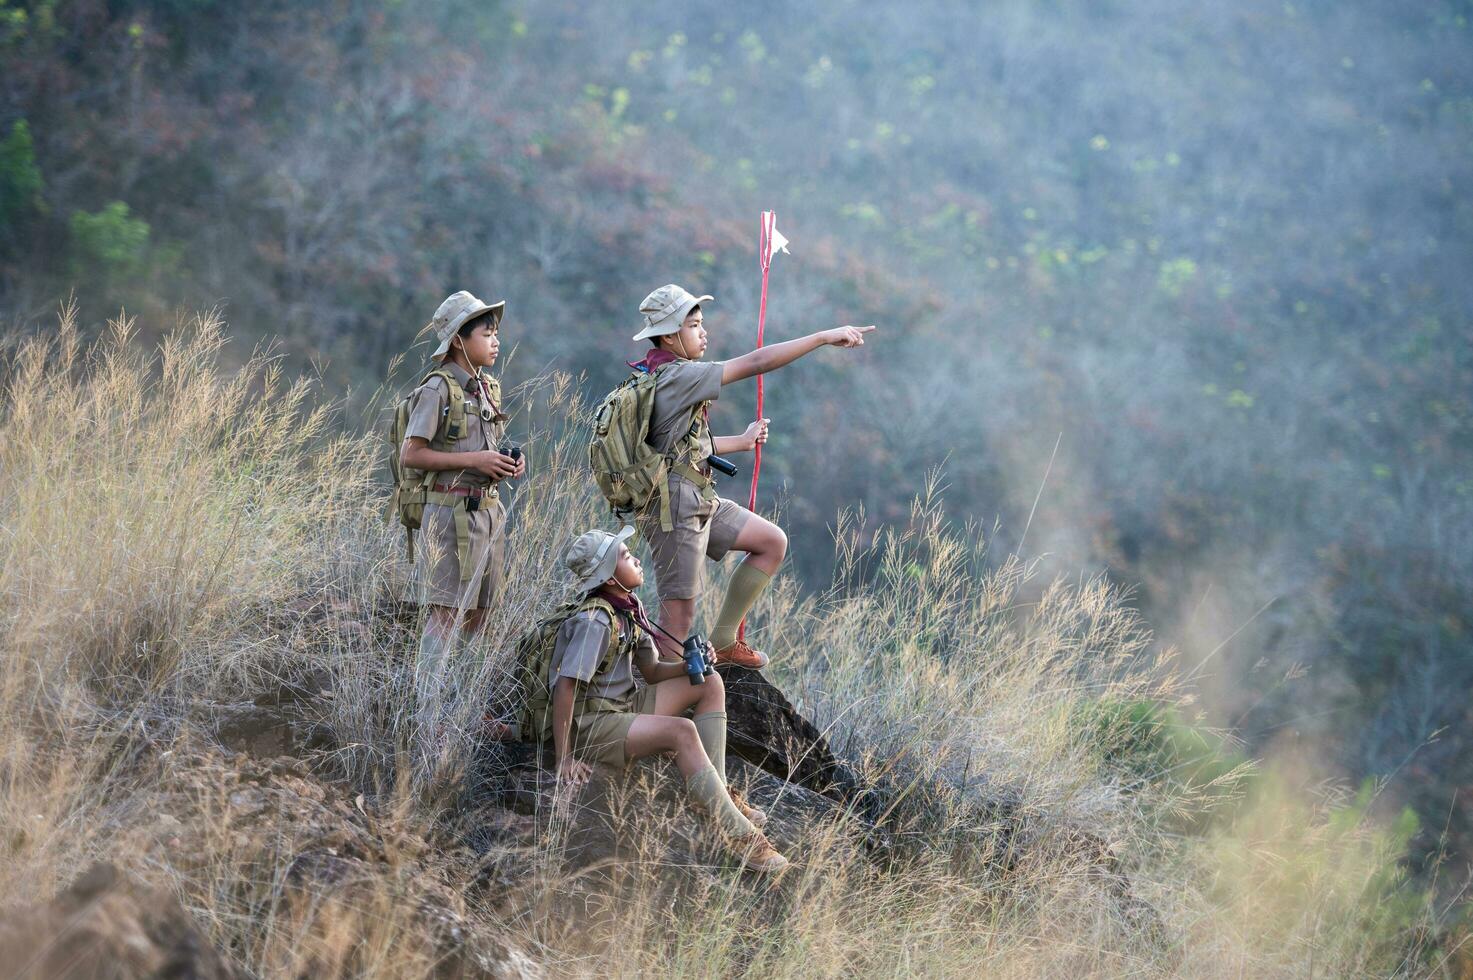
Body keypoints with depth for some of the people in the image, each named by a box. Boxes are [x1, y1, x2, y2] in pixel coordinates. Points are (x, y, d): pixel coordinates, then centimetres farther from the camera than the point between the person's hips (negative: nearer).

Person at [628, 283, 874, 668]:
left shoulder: (659, 376, 13)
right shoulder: (675, 376, -18)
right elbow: (755, 363, -22)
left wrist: (742, 442, 33)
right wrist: (824, 337, -19)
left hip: (701, 502, 10)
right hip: (674, 506, -10)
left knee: (773, 542, 15)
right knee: (679, 614, -8)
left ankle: (723, 641, 18)